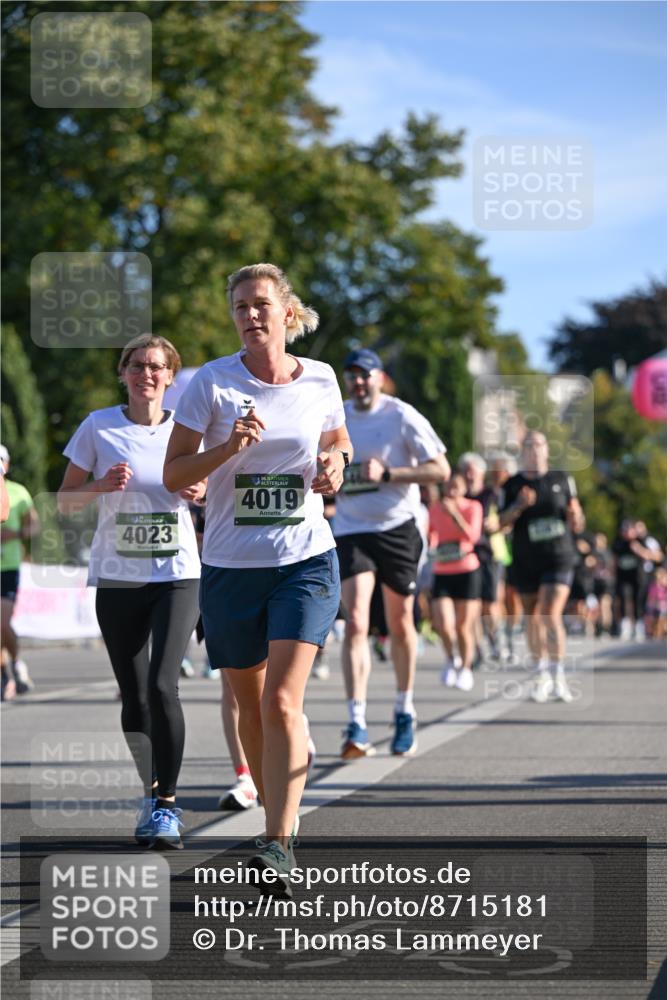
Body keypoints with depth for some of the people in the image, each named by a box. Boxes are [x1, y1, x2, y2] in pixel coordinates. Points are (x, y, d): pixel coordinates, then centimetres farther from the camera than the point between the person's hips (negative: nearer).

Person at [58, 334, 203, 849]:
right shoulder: (99, 426, 1)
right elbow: (66, 500, 5)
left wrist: (203, 491, -10)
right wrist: (102, 486, -15)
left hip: (177, 577, -1)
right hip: (117, 579, 1)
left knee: (162, 686, -17)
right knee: (134, 698, 5)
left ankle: (167, 805, -10)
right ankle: (151, 792, 26)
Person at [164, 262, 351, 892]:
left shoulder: (319, 379, 2)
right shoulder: (212, 382, -4)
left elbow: (337, 440, 21)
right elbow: (173, 474, -4)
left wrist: (335, 465, -2)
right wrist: (228, 447, -21)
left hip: (305, 561, -1)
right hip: (230, 565, 1)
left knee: (282, 702, -15)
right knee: (250, 705, 10)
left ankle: (280, 847, -18)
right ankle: (279, 817, 31)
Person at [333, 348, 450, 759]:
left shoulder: (402, 416, -7)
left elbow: (440, 469, -12)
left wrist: (387, 473, -20)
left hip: (398, 528, -2)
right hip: (351, 530, 2)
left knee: (400, 625, 9)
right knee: (356, 624, -13)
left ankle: (405, 712, 28)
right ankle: (357, 725, -18)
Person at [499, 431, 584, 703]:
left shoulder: (562, 480, 6)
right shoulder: (512, 485, 4)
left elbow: (577, 525, 11)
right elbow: (501, 522, -1)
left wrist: (575, 517, -12)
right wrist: (519, 506, -17)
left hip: (559, 558, -2)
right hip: (525, 562, 2)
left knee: (551, 614, -16)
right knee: (532, 618, 9)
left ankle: (558, 675, -14)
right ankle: (540, 675, 23)